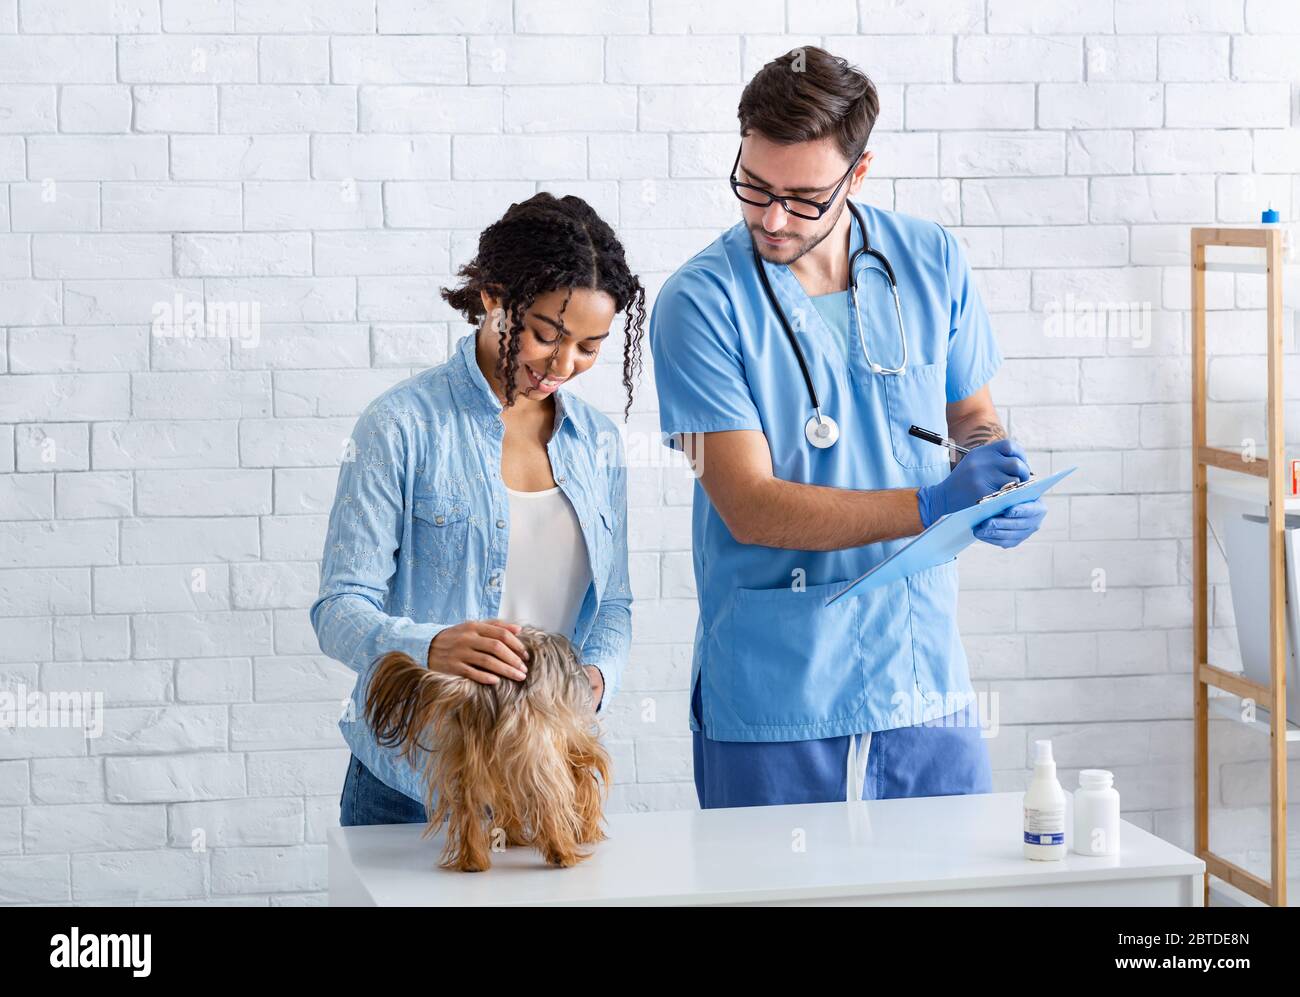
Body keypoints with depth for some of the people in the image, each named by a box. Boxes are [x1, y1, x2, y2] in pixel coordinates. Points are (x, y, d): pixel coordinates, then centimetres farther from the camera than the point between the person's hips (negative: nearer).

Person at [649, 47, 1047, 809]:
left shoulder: (931, 262, 3)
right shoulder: (701, 302, -9)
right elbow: (750, 508, -15)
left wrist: (998, 460, -6)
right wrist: (932, 505, -24)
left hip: (928, 687, 4)